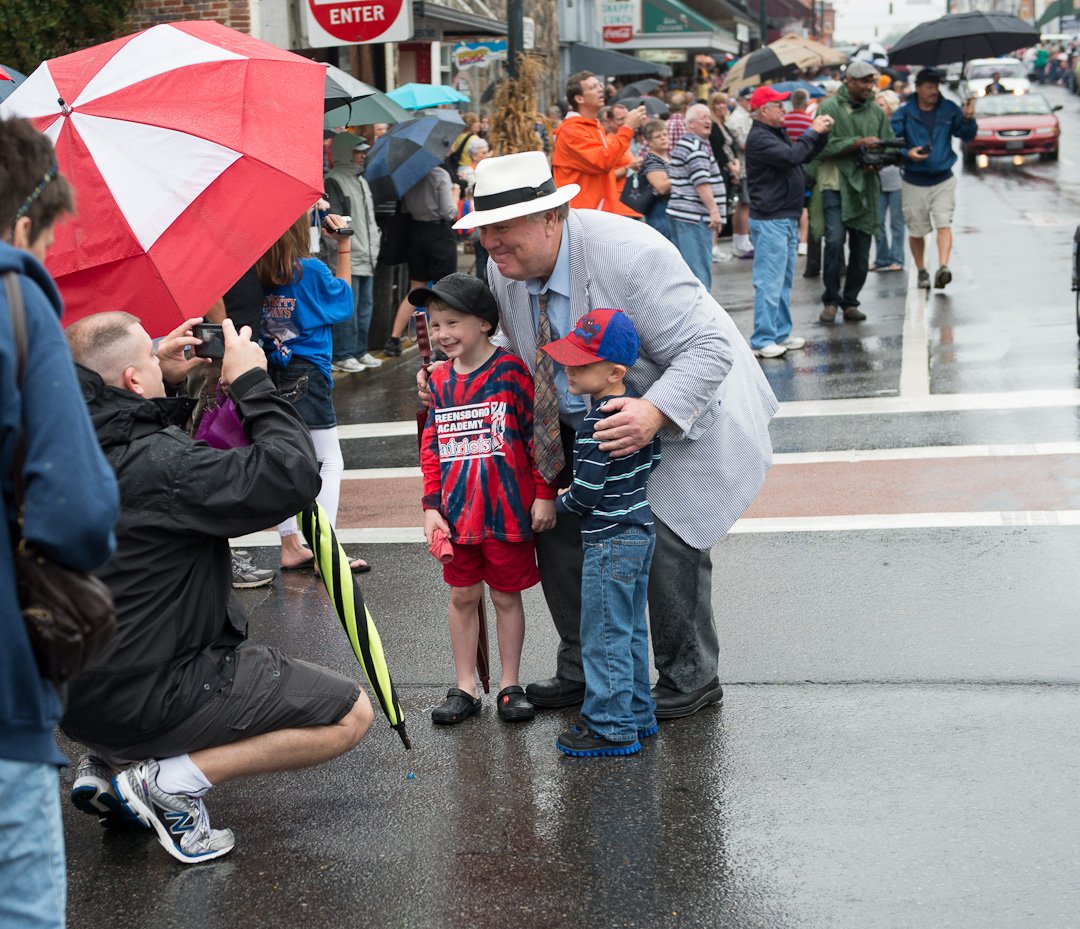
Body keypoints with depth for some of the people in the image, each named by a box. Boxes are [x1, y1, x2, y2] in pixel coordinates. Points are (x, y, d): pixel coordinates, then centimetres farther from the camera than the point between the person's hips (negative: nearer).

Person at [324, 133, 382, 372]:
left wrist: (374, 245, 18)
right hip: (346, 257, -9)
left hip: (366, 257, 9)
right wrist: (341, 247, -18)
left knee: (365, 305, 12)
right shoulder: (333, 182, -9)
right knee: (348, 306, -8)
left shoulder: (361, 181, 19)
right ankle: (343, 355, -2)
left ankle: (360, 351, 20)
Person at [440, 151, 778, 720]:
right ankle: (582, 671, 18)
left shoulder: (628, 254, -31)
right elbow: (519, 353, 12)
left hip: (681, 411, -7)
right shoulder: (504, 270, -8)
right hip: (587, 422, 7)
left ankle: (690, 680, 3)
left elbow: (709, 348, -31)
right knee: (556, 524, 0)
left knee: (665, 535, -18)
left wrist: (655, 413, -47)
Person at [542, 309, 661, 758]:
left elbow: (586, 494, -22)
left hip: (608, 543, -10)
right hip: (641, 529, 10)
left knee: (604, 637, 1)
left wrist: (558, 502, -3)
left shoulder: (596, 425, -24)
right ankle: (638, 714, 29)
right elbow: (652, 459, 15)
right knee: (631, 631, 19)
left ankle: (612, 728, 8)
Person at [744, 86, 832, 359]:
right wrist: (813, 132, -14)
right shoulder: (759, 138, -14)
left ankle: (781, 334, 22)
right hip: (769, 220, -10)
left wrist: (821, 133, 10)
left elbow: (806, 155, 25)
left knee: (784, 281, 15)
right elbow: (790, 156, -26)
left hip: (787, 218, 10)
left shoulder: (778, 133, 19)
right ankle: (762, 341, -9)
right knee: (769, 282, -10)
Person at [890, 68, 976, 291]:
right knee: (916, 230, 8)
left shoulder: (949, 110, 3)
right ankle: (921, 271, 25)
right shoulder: (904, 114, -4)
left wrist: (968, 119, -16)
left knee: (944, 224, -14)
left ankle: (943, 267, -22)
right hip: (915, 182, -1)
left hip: (943, 180, 1)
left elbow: (966, 135, 4)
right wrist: (907, 153, -23)